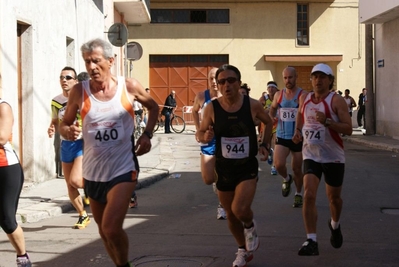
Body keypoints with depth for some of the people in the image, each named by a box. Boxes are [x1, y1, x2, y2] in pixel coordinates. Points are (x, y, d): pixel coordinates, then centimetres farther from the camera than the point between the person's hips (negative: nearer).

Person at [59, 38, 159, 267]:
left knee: (112, 228, -17)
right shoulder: (79, 91, -6)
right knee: (104, 231, 16)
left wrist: (147, 134, -2)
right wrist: (68, 131, -18)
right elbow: (64, 124, 5)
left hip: (123, 168, -3)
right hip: (93, 170, 3)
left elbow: (153, 107, 12)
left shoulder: (129, 86, -7)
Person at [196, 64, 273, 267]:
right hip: (224, 168, 2)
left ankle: (250, 227, 16)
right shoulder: (211, 108, -10)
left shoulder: (252, 105, -10)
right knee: (231, 214, 14)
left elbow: (268, 122, 10)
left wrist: (265, 145, 0)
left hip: (247, 167, -2)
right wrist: (205, 137, -21)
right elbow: (199, 133, 2)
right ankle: (244, 250, 40)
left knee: (240, 209, -22)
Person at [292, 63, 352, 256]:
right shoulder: (304, 99, 3)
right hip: (311, 155, 2)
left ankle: (335, 225, 46)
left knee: (334, 197, 14)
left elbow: (348, 129, -19)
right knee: (309, 195, -16)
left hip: (333, 157, -2)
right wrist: (298, 131, 5)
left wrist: (326, 121, -31)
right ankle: (311, 241, -14)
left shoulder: (336, 101, -12)